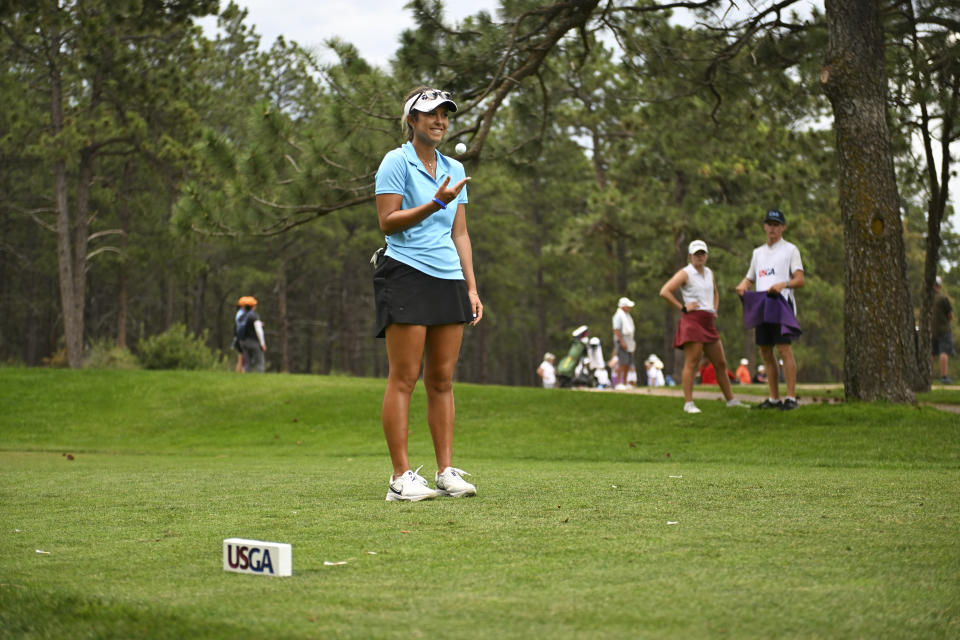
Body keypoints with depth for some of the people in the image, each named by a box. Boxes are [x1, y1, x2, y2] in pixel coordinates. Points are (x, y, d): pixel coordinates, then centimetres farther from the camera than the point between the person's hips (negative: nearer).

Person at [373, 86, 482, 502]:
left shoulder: (454, 169, 17)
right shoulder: (396, 161, -2)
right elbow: (388, 221, -9)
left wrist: (471, 288, 11)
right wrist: (435, 203, -18)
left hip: (448, 278, 6)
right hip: (406, 275, -6)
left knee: (442, 379, 4)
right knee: (404, 378, -7)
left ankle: (446, 472, 5)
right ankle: (401, 478, -7)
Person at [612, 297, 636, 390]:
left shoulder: (627, 316, 19)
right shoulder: (618, 316, -9)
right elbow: (616, 330, -16)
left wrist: (632, 343, 20)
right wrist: (622, 341, -23)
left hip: (629, 343, 9)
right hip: (622, 342, -9)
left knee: (628, 363, 7)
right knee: (622, 362, -15)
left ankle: (625, 383, 11)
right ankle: (619, 383, -15)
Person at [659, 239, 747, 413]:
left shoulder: (709, 273, 18)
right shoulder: (685, 274, -4)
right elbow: (664, 292, -14)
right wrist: (682, 307, -13)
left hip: (708, 323, 8)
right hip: (692, 320, -7)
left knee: (721, 363, 9)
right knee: (692, 363, -11)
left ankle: (730, 399, 17)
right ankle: (688, 403, -12)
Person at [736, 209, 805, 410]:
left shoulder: (790, 249, 3)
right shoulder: (758, 252, 22)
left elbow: (800, 280, -6)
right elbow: (750, 278, 28)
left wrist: (783, 284, -26)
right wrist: (742, 286, 4)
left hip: (781, 303, -7)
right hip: (761, 306, 7)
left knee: (784, 348, -16)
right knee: (766, 352, 6)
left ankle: (791, 397, -18)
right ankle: (774, 398, 11)